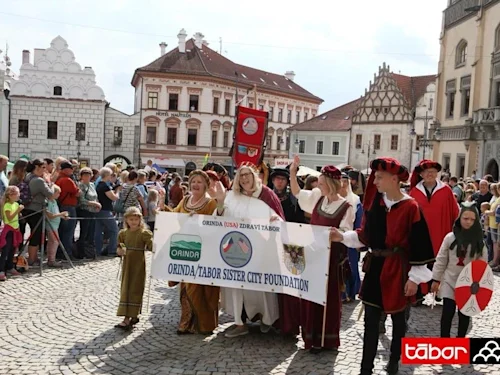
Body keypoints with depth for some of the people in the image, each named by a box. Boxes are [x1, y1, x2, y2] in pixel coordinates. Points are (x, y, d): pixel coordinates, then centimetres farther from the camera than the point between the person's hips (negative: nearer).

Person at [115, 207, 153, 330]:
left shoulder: (144, 233, -9)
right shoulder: (123, 233, 7)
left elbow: (152, 247, -15)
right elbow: (119, 248, 13)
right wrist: (120, 251, -7)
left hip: (138, 265, -6)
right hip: (127, 265, 6)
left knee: (134, 290, -5)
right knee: (125, 290, 12)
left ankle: (127, 319, -5)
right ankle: (133, 316, 25)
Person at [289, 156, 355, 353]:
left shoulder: (346, 207, -11)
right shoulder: (317, 197, 5)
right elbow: (296, 192, 15)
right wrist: (293, 172, 4)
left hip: (332, 257, -5)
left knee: (329, 297, 4)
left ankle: (327, 338, 17)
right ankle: (312, 336, 22)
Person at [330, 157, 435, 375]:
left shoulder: (410, 207, -14)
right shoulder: (374, 203, 3)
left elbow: (419, 245, -12)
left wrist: (414, 277, -13)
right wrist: (343, 237, -3)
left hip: (397, 270, -5)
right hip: (375, 267, 5)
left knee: (397, 318, 14)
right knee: (370, 320, 7)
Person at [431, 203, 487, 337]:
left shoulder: (479, 241, -5)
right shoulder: (450, 238, -7)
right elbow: (441, 260, -1)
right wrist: (436, 280, 0)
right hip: (450, 282, -1)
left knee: (464, 313, 12)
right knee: (447, 312, -1)